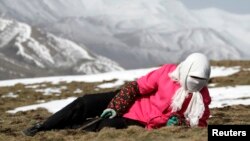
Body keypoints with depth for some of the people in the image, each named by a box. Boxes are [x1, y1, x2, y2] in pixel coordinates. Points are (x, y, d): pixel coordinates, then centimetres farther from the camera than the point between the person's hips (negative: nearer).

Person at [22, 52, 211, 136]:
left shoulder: (201, 97, -14)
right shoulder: (168, 73, -16)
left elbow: (200, 123, -3)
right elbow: (136, 87, -10)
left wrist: (179, 122, -24)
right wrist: (114, 108, -17)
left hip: (139, 122, -1)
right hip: (128, 103, 1)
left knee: (106, 125, -29)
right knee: (84, 103, -13)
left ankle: (62, 131, -12)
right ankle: (40, 128, 1)